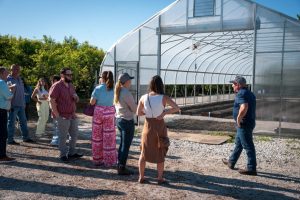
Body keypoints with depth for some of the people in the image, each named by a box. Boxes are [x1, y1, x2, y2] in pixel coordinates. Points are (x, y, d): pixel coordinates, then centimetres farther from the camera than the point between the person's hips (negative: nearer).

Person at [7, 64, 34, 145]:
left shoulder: (19, 79, 14)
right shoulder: (9, 80, -9)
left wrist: (23, 103, 17)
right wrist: (10, 105, -19)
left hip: (21, 105, 7)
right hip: (13, 105, -7)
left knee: (23, 121, 12)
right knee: (11, 122, 0)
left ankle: (26, 137, 20)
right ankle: (10, 139, 7)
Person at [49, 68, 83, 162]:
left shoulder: (71, 86, 13)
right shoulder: (57, 86, -11)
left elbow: (76, 100, 22)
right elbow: (52, 101, -17)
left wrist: (76, 97, -2)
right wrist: (57, 115, -19)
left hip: (73, 115, 8)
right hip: (63, 116, -8)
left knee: (74, 135, 14)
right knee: (63, 137, 3)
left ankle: (72, 152, 28)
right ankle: (63, 155, 15)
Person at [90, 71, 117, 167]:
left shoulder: (98, 88, -9)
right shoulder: (113, 89, -2)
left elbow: (92, 102, -7)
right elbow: (113, 100, 5)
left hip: (99, 112, -1)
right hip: (110, 112, 1)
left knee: (97, 136, 12)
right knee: (109, 137, 7)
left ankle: (97, 159, 19)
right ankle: (109, 160, 12)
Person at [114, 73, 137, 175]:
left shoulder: (118, 92, 7)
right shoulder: (126, 93, -20)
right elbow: (134, 109, -17)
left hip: (119, 119, 9)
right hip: (127, 121, -9)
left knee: (122, 144, 18)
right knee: (126, 145, 1)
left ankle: (120, 166, 26)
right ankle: (122, 168, 8)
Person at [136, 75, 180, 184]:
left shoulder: (144, 97, -8)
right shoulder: (164, 98, -13)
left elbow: (138, 113, 0)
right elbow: (177, 108, -13)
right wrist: (164, 113, -10)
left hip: (148, 126, 2)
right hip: (160, 127, -1)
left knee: (144, 152, 15)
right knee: (160, 153, 12)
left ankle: (141, 177, 20)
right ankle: (160, 178, 18)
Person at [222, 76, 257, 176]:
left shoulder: (241, 94, -17)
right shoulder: (249, 93, 14)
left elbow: (244, 108, -34)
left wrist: (238, 118, -21)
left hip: (243, 124, -11)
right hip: (249, 122, 11)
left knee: (248, 146, -3)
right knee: (238, 144, 21)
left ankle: (251, 169, 5)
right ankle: (231, 162, 34)